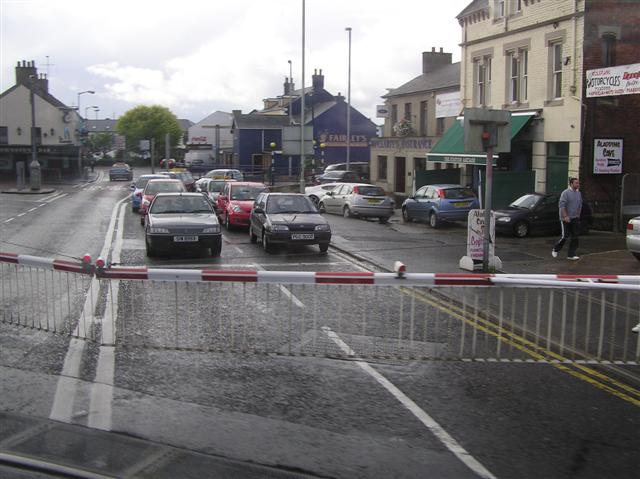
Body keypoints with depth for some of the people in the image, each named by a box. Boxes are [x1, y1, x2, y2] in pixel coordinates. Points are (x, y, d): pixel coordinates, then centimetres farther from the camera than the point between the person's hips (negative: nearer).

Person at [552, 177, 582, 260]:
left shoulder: (578, 193, 9)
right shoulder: (565, 193, -11)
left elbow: (580, 205, 19)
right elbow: (562, 205, -17)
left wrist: (578, 215, 13)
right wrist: (565, 216, -23)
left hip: (575, 218, 6)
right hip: (566, 218, -6)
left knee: (575, 236, -1)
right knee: (565, 236, -4)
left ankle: (571, 254, 3)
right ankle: (555, 250, 18)